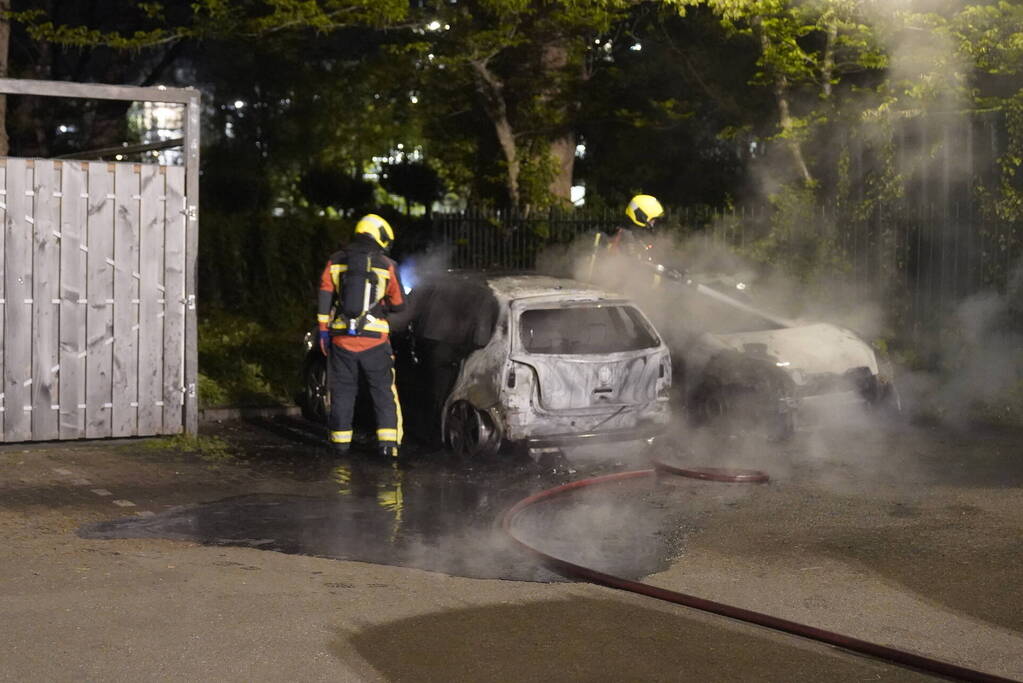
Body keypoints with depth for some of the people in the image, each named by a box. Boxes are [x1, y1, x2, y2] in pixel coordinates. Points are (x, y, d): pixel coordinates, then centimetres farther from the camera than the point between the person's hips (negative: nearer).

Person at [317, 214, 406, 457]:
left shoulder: (336, 261, 4)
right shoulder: (387, 266, -1)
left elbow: (324, 298, 1)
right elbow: (398, 304, 3)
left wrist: (323, 331, 7)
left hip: (341, 338, 2)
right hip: (374, 339, -2)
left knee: (342, 391, 13)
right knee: (384, 391, 6)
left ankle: (340, 440, 17)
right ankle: (388, 441, 0)